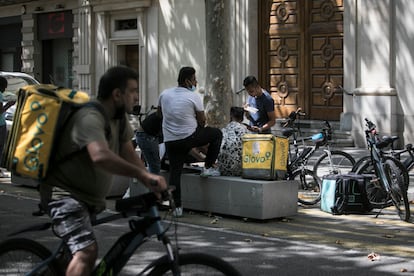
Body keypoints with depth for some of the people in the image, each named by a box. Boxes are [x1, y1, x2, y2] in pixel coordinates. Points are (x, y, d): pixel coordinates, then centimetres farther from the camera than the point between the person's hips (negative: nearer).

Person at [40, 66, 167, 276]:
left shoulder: (118, 118, 4)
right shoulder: (90, 118, -28)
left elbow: (128, 154, -1)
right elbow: (101, 156, -45)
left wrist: (151, 182, -16)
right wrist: (144, 174, -50)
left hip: (90, 197, 11)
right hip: (65, 194, -10)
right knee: (87, 251, -28)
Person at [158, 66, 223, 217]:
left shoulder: (164, 94, 5)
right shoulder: (194, 97, -8)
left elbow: (160, 113, 21)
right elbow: (202, 121, 0)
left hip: (170, 140, 4)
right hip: (189, 137, -4)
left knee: (175, 172, 10)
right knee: (217, 133, 17)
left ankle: (178, 207, 5)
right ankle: (208, 168, 18)